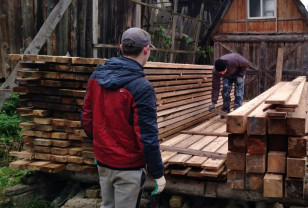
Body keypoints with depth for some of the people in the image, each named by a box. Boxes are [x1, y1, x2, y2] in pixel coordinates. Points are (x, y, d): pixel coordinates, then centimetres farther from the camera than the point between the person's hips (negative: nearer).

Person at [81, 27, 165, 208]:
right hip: (128, 166, -6)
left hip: (102, 161, 6)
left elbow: (87, 118, 7)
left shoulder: (97, 76, -1)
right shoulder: (141, 87, -22)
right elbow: (147, 136, -21)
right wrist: (158, 173, -11)